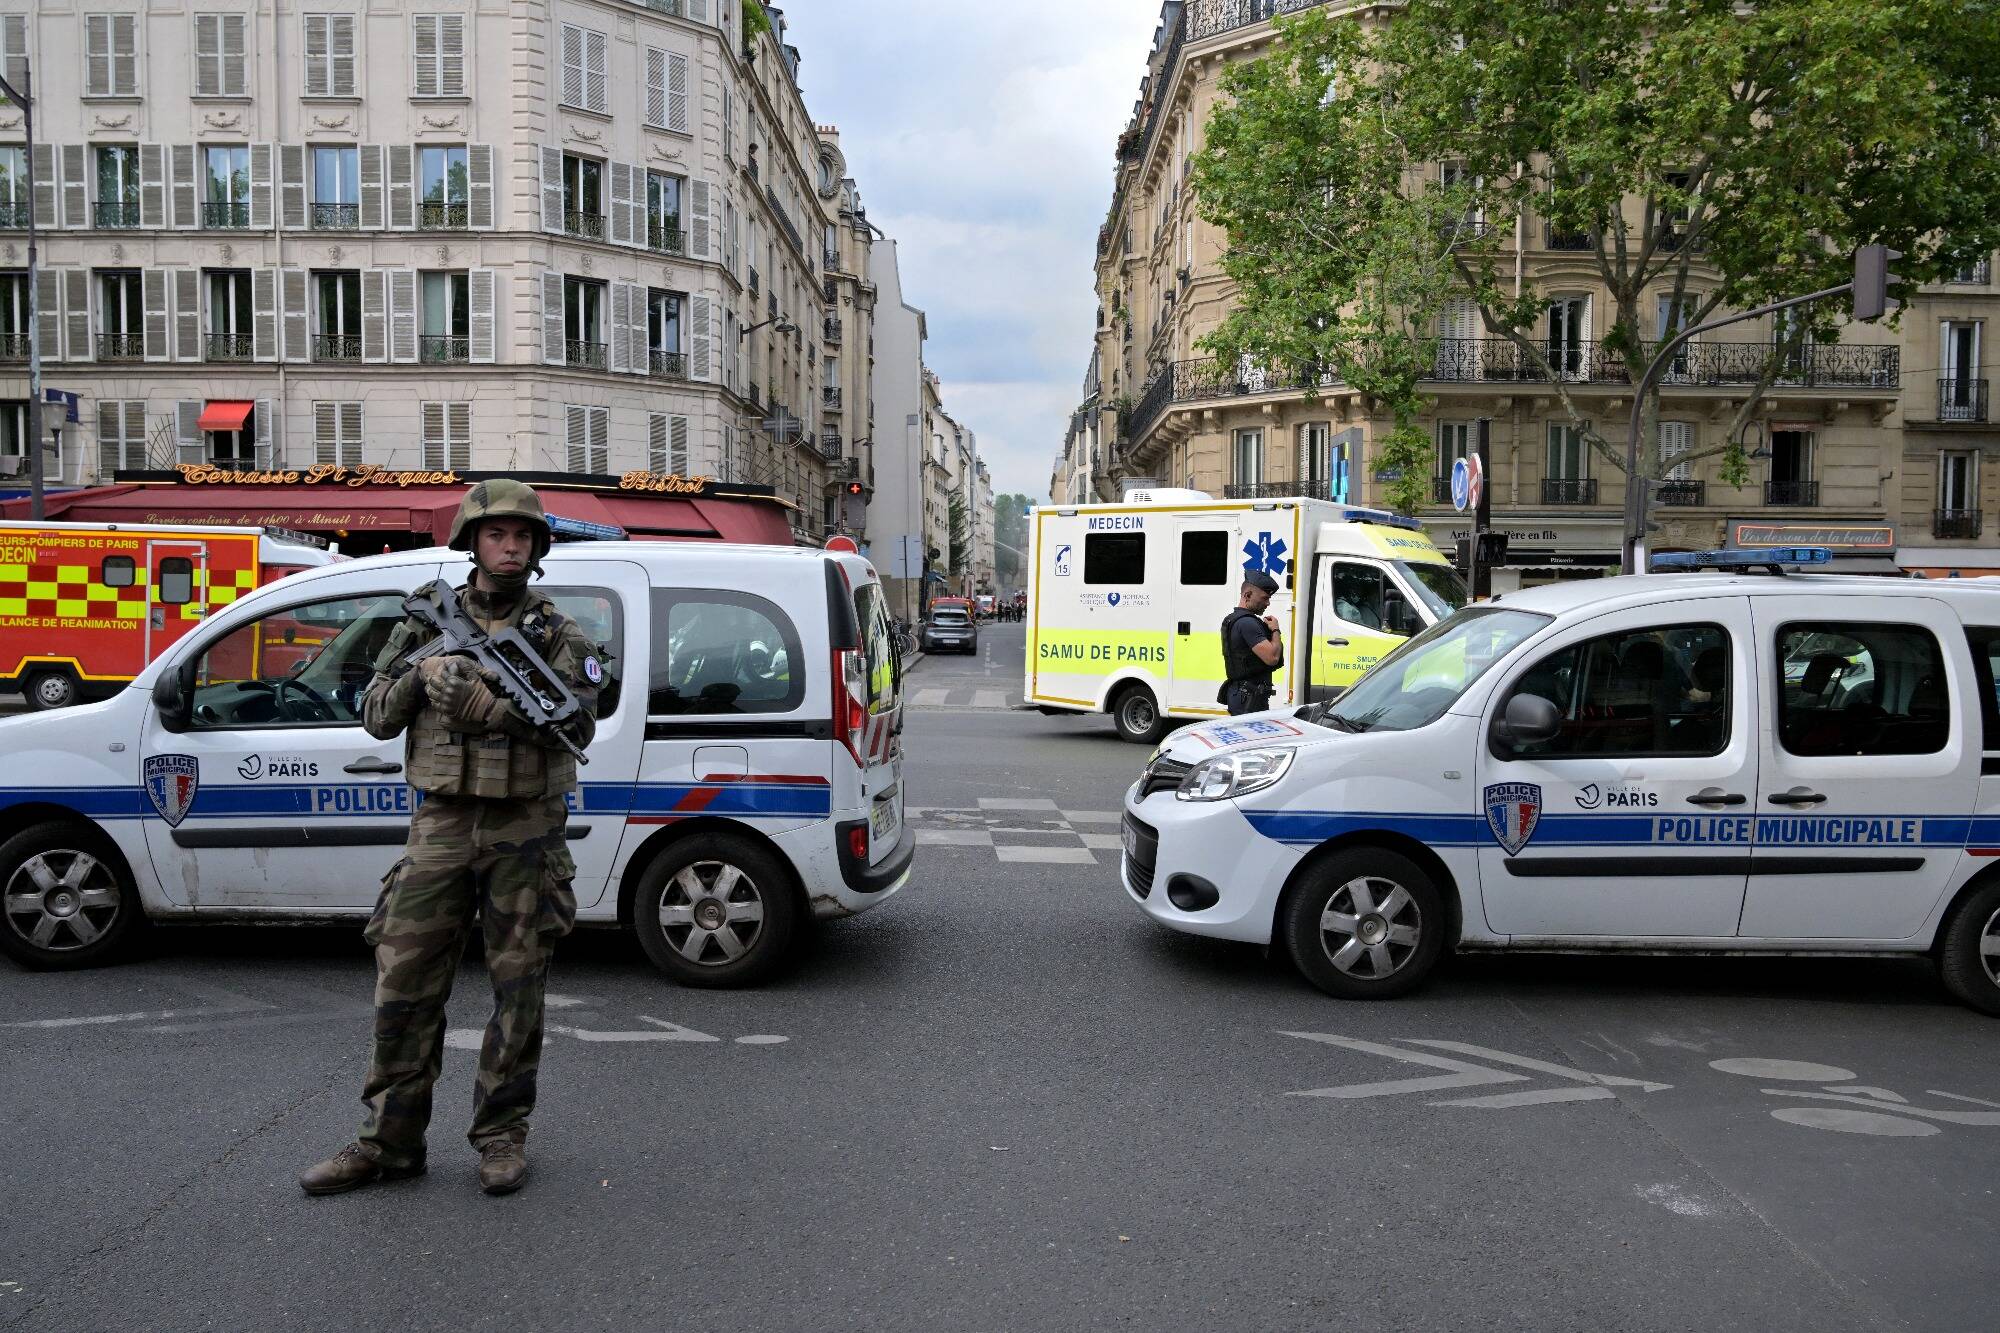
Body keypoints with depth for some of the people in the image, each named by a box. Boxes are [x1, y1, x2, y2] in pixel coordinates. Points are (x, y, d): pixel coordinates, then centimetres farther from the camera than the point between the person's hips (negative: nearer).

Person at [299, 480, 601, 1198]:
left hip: (526, 833, -2)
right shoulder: (427, 622, 10)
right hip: (441, 824, 2)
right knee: (403, 986, 4)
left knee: (518, 988, 5)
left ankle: (502, 1135, 17)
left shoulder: (559, 634, 3)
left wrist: (490, 703, -21)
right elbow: (376, 716, 8)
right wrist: (421, 673, -10)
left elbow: (578, 724, -8)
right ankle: (389, 1142, 16)